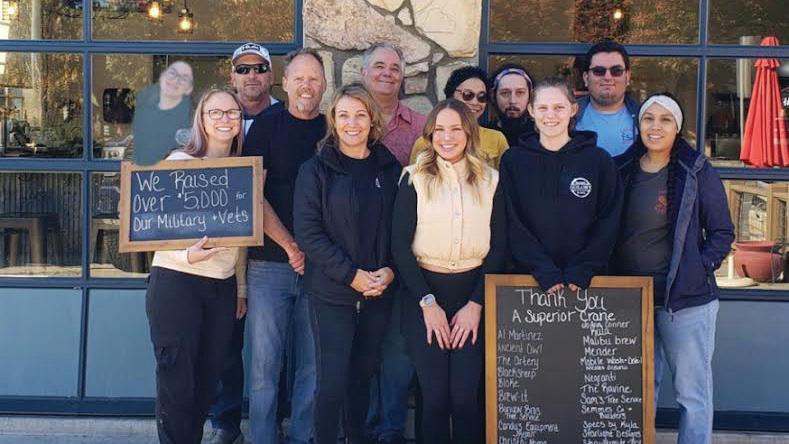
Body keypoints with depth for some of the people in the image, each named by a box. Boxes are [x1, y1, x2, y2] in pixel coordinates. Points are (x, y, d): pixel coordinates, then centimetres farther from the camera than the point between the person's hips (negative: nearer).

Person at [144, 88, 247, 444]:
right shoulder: (179, 162, -4)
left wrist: (241, 287, 15)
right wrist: (188, 255, -26)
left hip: (223, 286, 5)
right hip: (176, 281, -5)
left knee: (207, 381, 9)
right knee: (177, 383, -2)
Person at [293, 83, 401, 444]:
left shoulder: (390, 168, 6)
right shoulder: (315, 170, -4)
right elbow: (308, 231, -10)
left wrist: (389, 270, -8)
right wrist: (352, 275, -16)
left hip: (379, 291, 3)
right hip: (331, 292, -3)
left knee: (363, 374, 13)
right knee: (332, 381, -4)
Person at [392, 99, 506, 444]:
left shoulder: (490, 181, 6)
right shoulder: (414, 179, 1)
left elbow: (499, 246, 5)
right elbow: (400, 244, -3)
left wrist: (476, 304, -5)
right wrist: (427, 302, -10)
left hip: (472, 293, 1)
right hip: (424, 291, -1)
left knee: (465, 396, -6)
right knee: (434, 396, -3)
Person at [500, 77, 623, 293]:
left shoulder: (599, 160, 1)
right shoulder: (513, 161, 1)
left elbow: (608, 222, 0)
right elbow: (513, 225, -4)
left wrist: (583, 271, -11)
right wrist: (544, 271, -14)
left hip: (586, 281, 0)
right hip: (530, 276, 0)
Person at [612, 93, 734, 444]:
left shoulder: (697, 171, -4)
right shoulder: (621, 170, 6)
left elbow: (722, 233, 0)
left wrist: (699, 270, -10)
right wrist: (614, 277, 3)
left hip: (685, 298, -4)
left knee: (692, 391, 2)